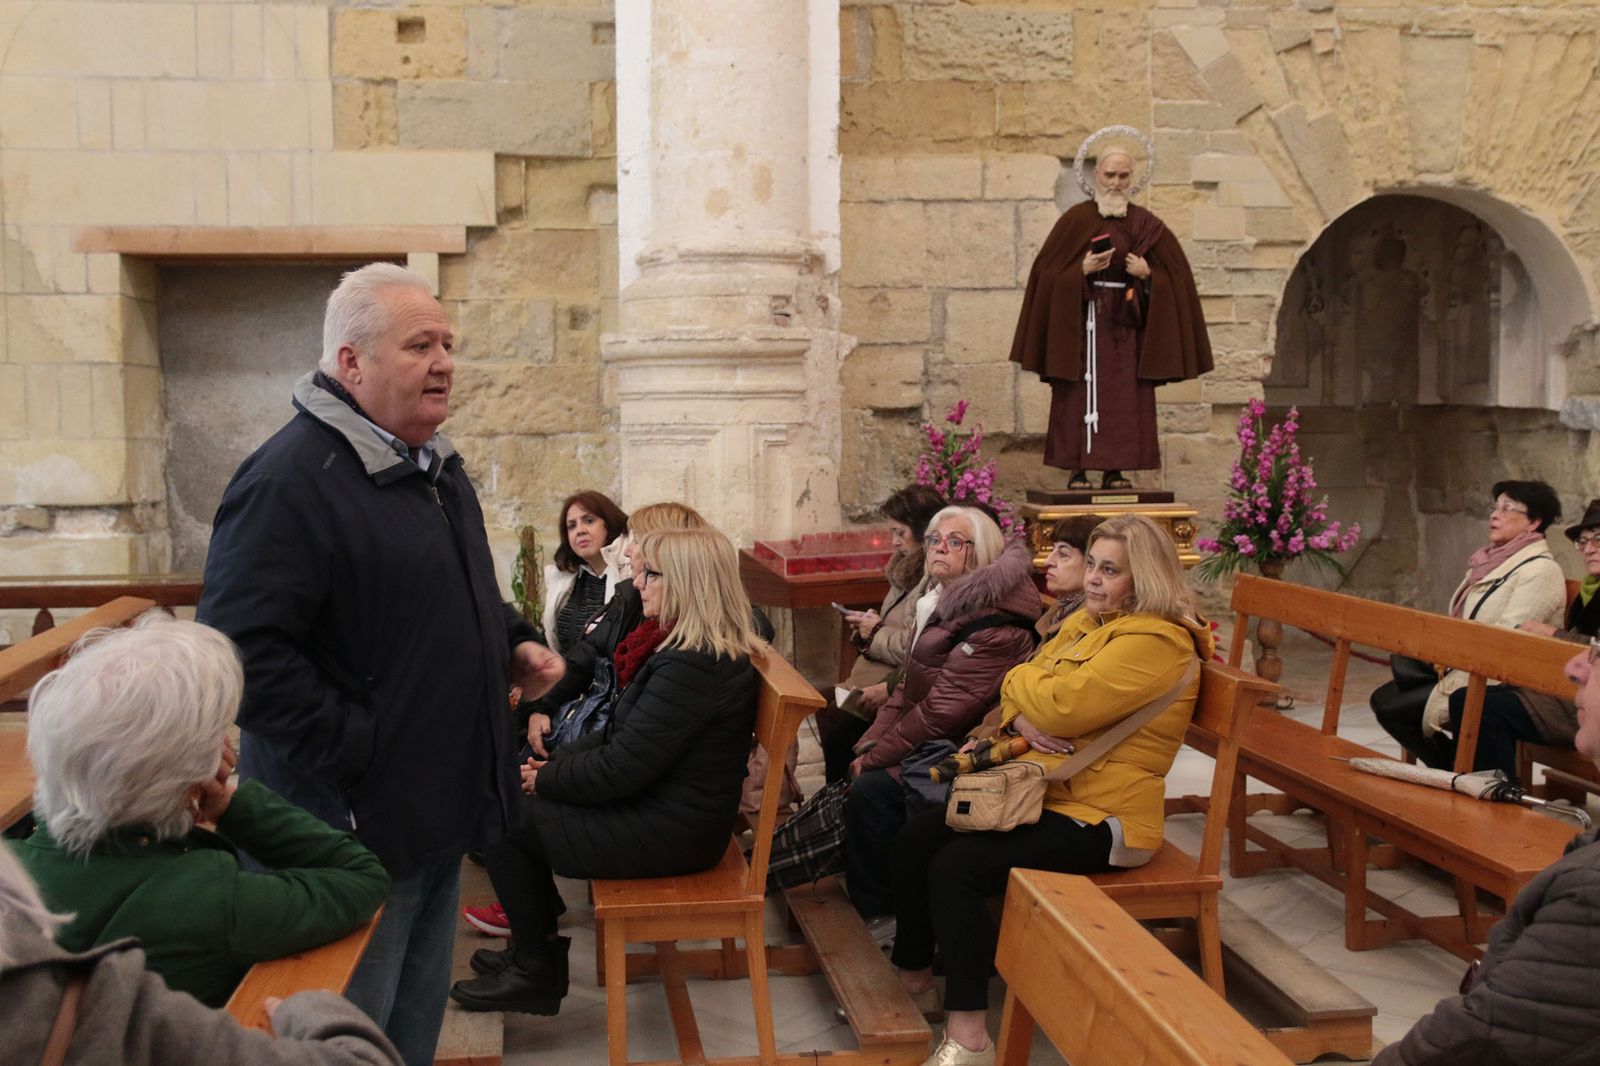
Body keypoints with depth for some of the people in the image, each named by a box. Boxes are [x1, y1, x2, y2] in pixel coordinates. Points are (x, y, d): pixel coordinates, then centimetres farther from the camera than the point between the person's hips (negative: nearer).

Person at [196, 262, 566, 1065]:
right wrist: (351, 751, -24)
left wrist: (514, 644, 7)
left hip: (442, 811, 9)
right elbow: (245, 650, -25)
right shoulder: (291, 479, -20)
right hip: (354, 820, -9)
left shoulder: (436, 466, 11)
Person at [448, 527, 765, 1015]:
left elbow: (622, 768, -24)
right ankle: (537, 945, 24)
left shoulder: (692, 666, -26)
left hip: (667, 834, -10)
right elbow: (621, 734, 14)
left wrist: (546, 779, -8)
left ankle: (537, 974, 11)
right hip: (663, 808, 10)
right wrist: (554, 763, 4)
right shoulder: (704, 649, 7)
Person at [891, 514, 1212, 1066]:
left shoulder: (1155, 642, -18)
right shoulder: (1088, 621, 13)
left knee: (955, 867, -24)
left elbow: (1061, 706, -24)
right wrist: (1023, 719, -12)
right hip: (1045, 789, 10)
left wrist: (1024, 679, -3)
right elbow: (1022, 686, 12)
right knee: (915, 837, -1)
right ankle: (913, 975, 15)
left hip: (1100, 817, -10)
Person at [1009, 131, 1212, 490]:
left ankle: (1115, 471, 4)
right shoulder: (1076, 219, 2)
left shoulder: (1146, 224, 9)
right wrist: (1083, 269, -15)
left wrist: (1147, 274, -8)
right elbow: (1049, 272, -1)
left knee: (1126, 397, -1)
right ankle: (1077, 471, -3)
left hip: (1128, 322, 3)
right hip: (1084, 319, -3)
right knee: (1082, 393, -6)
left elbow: (1173, 275, 10)